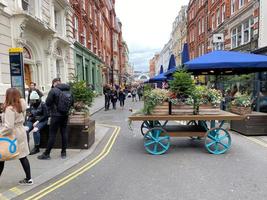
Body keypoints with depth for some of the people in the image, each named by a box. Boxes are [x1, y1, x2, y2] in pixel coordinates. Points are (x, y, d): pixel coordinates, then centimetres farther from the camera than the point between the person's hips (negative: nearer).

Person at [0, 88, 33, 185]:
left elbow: (8, 126, -24)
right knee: (23, 157, 12)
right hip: (21, 133, 8)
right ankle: (28, 178, 18)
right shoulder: (21, 106, 4)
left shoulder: (10, 109, -20)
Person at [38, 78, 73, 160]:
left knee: (52, 134, 1)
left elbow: (47, 102, -10)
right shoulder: (68, 90, 5)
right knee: (64, 132, 11)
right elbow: (72, 103, 10)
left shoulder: (53, 90, -12)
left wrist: (50, 109, 9)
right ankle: (64, 152, 19)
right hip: (65, 115, 5)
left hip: (56, 115, -5)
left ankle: (46, 154, 11)